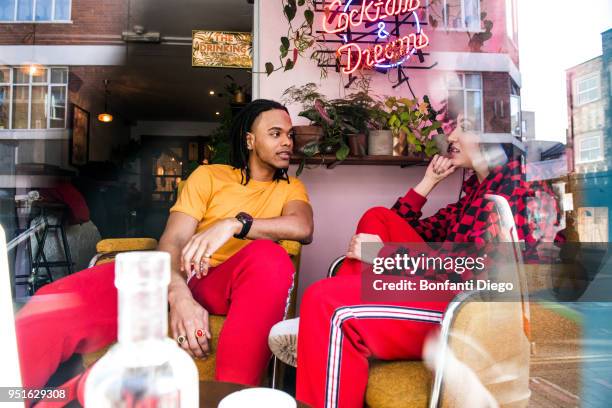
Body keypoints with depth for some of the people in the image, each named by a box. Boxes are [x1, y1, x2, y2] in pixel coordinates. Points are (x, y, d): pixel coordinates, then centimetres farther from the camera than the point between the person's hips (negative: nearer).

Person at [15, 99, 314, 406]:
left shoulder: (290, 188, 16)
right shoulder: (209, 175, 13)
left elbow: (302, 227, -8)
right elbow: (172, 240, 0)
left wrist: (234, 223, -22)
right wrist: (179, 295, -22)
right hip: (180, 278, 0)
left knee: (270, 257, -35)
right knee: (56, 305, -25)